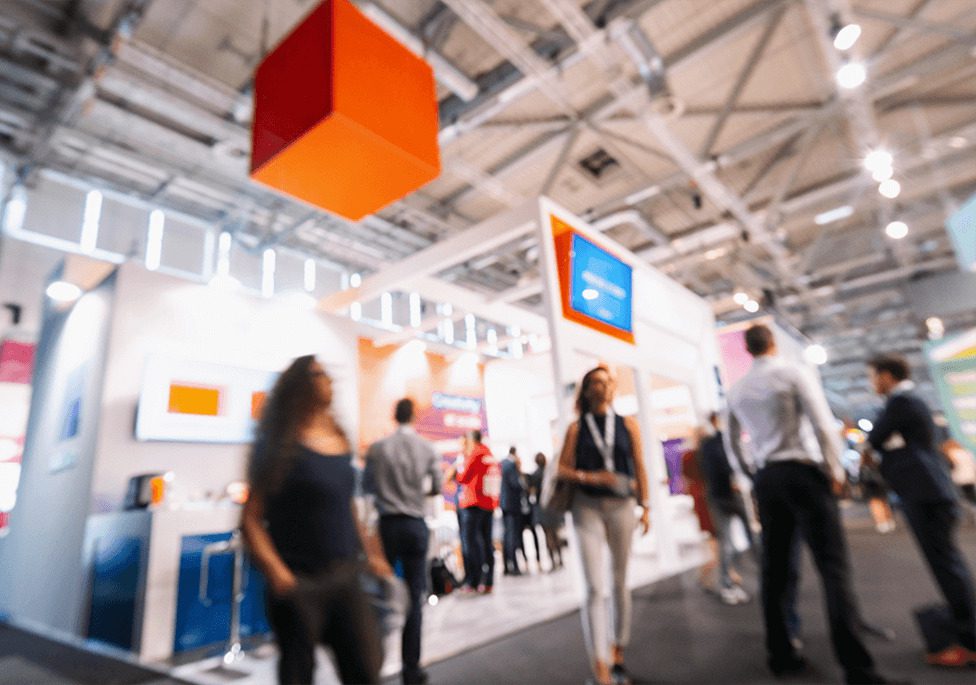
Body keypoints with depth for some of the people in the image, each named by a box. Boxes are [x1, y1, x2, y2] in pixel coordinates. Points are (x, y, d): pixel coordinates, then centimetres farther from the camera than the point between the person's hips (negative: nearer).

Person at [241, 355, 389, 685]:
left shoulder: (340, 441, 7)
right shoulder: (281, 445, -10)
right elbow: (251, 520, -11)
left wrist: (371, 553, 12)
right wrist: (277, 573, -21)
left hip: (346, 576, 5)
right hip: (300, 583, -5)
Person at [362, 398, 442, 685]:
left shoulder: (377, 448, -8)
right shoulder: (428, 449, -7)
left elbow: (367, 486, 1)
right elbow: (436, 488, 0)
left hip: (387, 524, 1)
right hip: (415, 525, 0)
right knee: (414, 597, 8)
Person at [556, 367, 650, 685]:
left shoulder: (627, 425, 5)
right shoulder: (576, 428, 2)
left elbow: (639, 468, 4)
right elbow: (562, 470, -2)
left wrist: (645, 507, 1)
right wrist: (590, 477, -17)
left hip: (621, 506, 2)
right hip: (587, 507, -2)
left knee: (620, 583, 13)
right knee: (594, 587, -8)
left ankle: (617, 653, 32)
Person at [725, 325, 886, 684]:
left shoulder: (737, 390, 8)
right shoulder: (792, 374, -5)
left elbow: (732, 443, 14)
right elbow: (823, 425, -10)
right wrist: (835, 471, 0)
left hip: (766, 478, 4)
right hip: (803, 472, -4)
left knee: (775, 569, 10)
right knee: (833, 566, -3)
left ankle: (780, 654, 18)